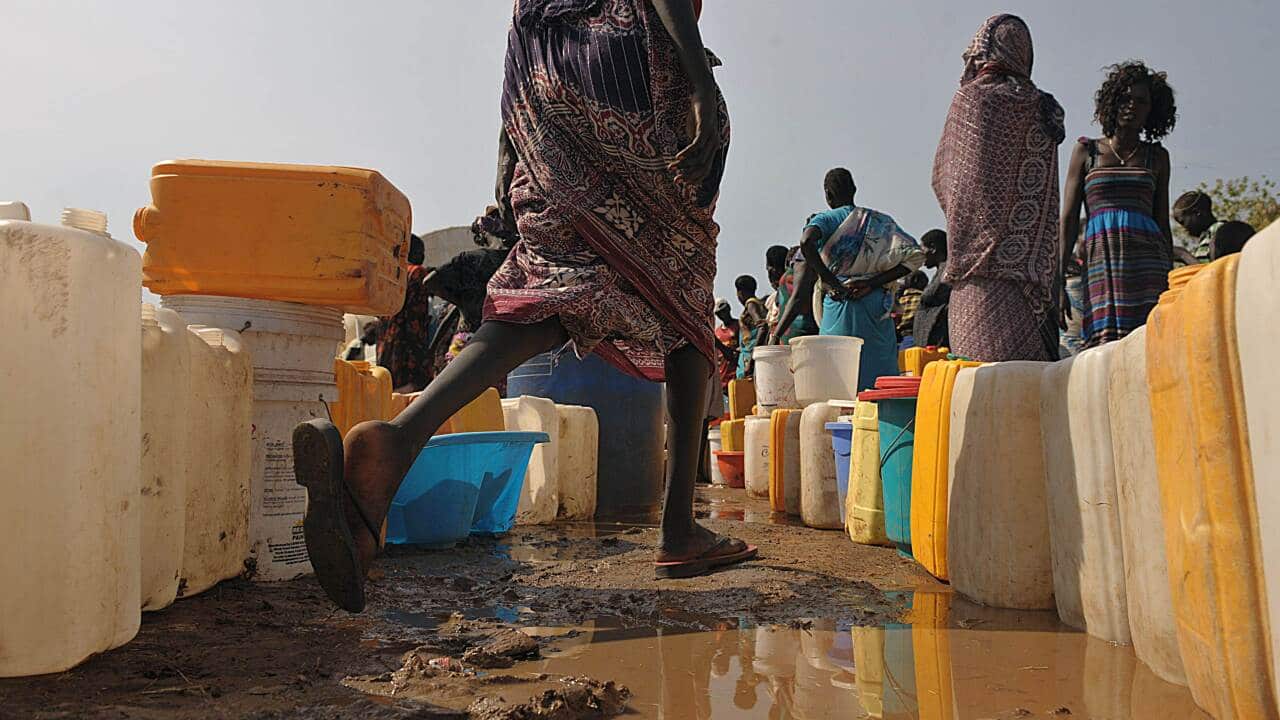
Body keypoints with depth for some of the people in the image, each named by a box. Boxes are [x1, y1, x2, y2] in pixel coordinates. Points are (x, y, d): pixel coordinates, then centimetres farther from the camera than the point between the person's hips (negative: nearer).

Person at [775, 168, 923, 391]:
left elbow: (806, 243, -18)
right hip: (877, 308, 3)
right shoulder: (882, 221, 15)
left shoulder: (825, 220, 5)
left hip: (838, 308, -3)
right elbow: (914, 255, 4)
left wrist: (831, 282, -11)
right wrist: (872, 282, -1)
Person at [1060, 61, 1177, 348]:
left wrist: (1171, 282, 11)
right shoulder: (1086, 151, 13)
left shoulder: (1157, 156, 18)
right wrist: (1058, 281, -1)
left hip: (1147, 262, 2)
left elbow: (1163, 222, 18)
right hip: (1101, 262, -1)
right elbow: (1068, 219, 8)